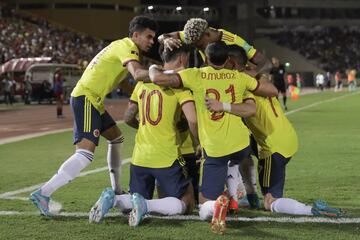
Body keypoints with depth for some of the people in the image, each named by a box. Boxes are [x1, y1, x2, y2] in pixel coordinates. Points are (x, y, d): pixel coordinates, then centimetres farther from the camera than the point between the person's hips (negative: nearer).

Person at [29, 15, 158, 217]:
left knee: (116, 138, 23)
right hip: (86, 98, -11)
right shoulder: (127, 47, -12)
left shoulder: (123, 46, 18)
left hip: (93, 99, 11)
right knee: (86, 153, -19)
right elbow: (138, 74, -30)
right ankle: (43, 194, -21)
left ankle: (116, 191, 30)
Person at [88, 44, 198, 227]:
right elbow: (192, 120, -18)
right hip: (167, 157, -5)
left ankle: (111, 199, -13)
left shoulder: (144, 80, 11)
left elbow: (128, 118, 18)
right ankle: (145, 205, -19)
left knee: (136, 201, 20)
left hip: (140, 157, 5)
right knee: (186, 204, 7)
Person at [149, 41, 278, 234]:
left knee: (205, 207, 4)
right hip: (240, 143, 3)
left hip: (213, 150, -3)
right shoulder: (238, 77, 5)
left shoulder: (195, 75, -3)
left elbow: (159, 79, -12)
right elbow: (273, 91, 14)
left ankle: (215, 203, -28)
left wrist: (153, 68, 12)